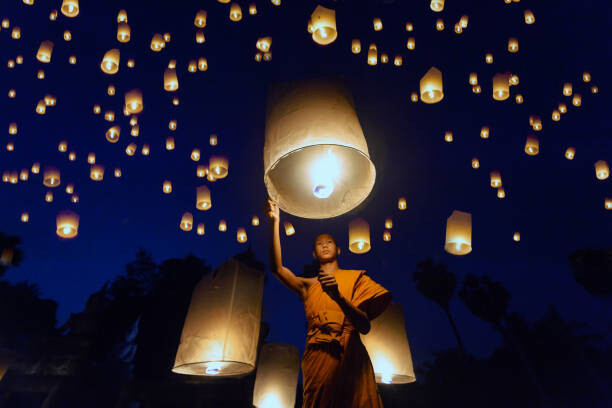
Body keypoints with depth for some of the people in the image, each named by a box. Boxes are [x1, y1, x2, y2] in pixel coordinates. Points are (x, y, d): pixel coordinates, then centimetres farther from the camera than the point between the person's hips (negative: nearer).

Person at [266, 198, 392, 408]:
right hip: (317, 357, 1)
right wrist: (275, 222, -3)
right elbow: (277, 267, 0)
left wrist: (338, 297, -18)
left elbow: (364, 326, 1)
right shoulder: (308, 285, 19)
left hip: (350, 358, 0)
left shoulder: (355, 277, 14)